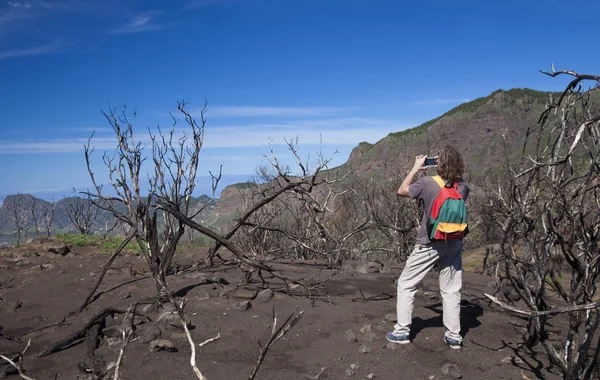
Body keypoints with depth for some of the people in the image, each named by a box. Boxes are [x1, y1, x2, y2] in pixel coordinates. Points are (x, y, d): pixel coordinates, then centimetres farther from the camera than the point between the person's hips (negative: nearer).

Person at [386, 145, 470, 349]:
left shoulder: (427, 183, -18)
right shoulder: (463, 187, -6)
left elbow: (402, 191, -3)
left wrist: (415, 168, 4)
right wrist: (452, 171, 10)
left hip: (429, 244, -4)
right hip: (454, 244, 4)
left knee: (406, 284, 9)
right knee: (451, 289, 13)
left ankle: (402, 331, 10)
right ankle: (454, 336, 16)